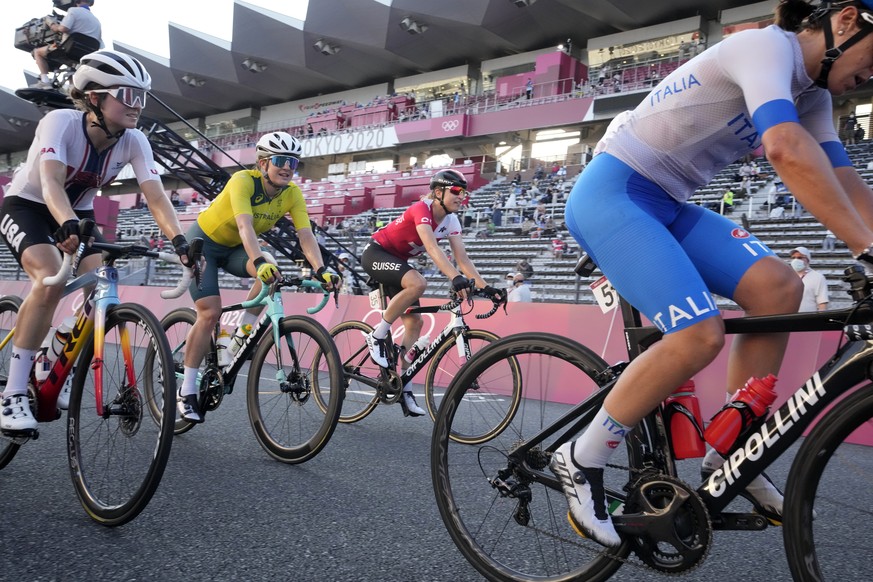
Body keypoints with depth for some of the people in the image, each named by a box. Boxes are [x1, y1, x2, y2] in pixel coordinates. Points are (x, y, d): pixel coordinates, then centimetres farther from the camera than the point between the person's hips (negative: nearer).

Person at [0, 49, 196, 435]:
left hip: (78, 213, 5)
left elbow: (156, 196, -28)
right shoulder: (60, 122, -29)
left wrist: (179, 240, -44)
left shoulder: (134, 141, -18)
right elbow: (51, 183, -43)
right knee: (50, 280, -31)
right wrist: (68, 225, -63)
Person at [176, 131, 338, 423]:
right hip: (203, 242, -4)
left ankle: (241, 332, -8)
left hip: (234, 248, 5)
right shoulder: (243, 180, -30)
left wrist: (321, 269, -42)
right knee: (210, 314, -15)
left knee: (272, 269, -28)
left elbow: (306, 235, -26)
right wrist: (259, 262, -61)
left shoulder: (292, 193, -16)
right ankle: (186, 391, -3)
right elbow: (245, 226, -45)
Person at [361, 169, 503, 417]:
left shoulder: (451, 220, -4)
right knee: (418, 283, -35)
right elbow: (432, 248, -41)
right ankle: (378, 335, -17)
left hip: (396, 260, 8)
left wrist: (485, 287, -20)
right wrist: (456, 278, -53)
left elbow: (463, 258, -8)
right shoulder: (421, 209, -26)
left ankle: (405, 388, 5)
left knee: (414, 321, -2)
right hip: (375, 254, -8)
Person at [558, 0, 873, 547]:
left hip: (666, 204, 9)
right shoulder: (767, 45, -15)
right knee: (700, 334, -23)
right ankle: (581, 460, -5)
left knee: (779, 286, -7)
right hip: (612, 193, -9)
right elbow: (788, 150, -32)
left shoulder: (812, 95, 14)